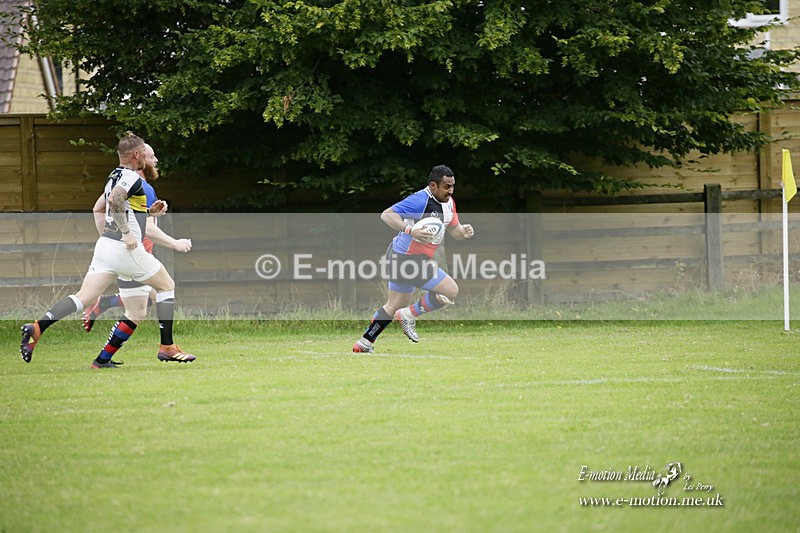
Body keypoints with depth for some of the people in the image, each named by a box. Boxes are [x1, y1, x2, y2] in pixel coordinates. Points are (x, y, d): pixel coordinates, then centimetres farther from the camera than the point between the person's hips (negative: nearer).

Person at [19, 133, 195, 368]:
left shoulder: (115, 176, 19)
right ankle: (167, 347, 10)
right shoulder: (132, 178, -10)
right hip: (126, 249, -8)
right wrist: (127, 232, -24)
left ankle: (37, 327, -19)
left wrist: (149, 211, 22)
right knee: (167, 286, 11)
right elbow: (114, 200, -28)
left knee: (83, 298, 0)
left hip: (105, 243, 8)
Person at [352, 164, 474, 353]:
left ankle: (364, 343, 28)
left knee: (395, 305, 21)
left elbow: (454, 229, 17)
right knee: (451, 291, -11)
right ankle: (409, 315, 0)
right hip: (407, 258, -10)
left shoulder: (448, 202, 7)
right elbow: (386, 215, -26)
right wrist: (410, 230, -39)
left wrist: (463, 231, -7)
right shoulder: (420, 200, -22)